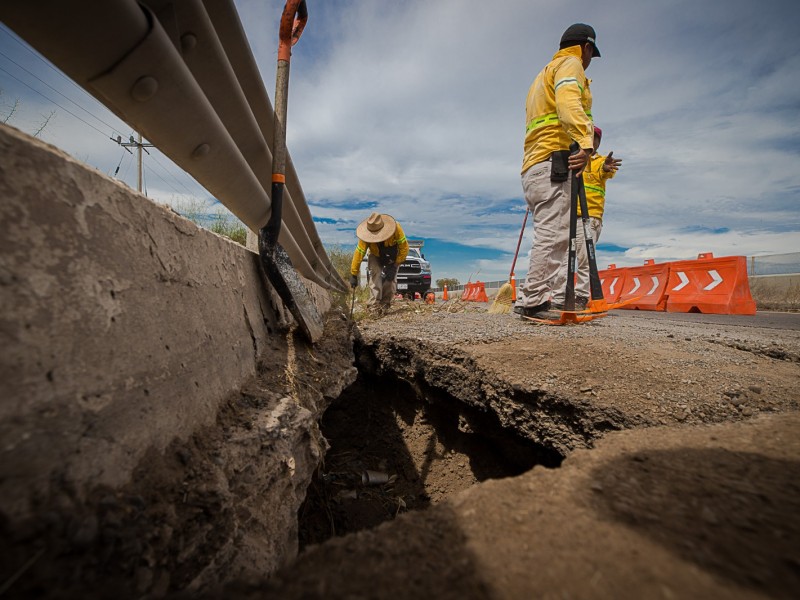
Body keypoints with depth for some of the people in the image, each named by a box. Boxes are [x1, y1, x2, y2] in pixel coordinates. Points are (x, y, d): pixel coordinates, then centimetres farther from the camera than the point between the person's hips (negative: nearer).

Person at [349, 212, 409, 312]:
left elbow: (404, 248, -27)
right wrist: (353, 275, -29)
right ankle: (374, 306, -17)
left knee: (390, 278, -15)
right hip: (376, 256, 1)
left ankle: (385, 305, 2)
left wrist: (395, 265, -26)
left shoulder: (396, 228, -36)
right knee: (375, 278, -21)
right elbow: (359, 253, -29)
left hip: (393, 257, 0)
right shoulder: (366, 236, -32)